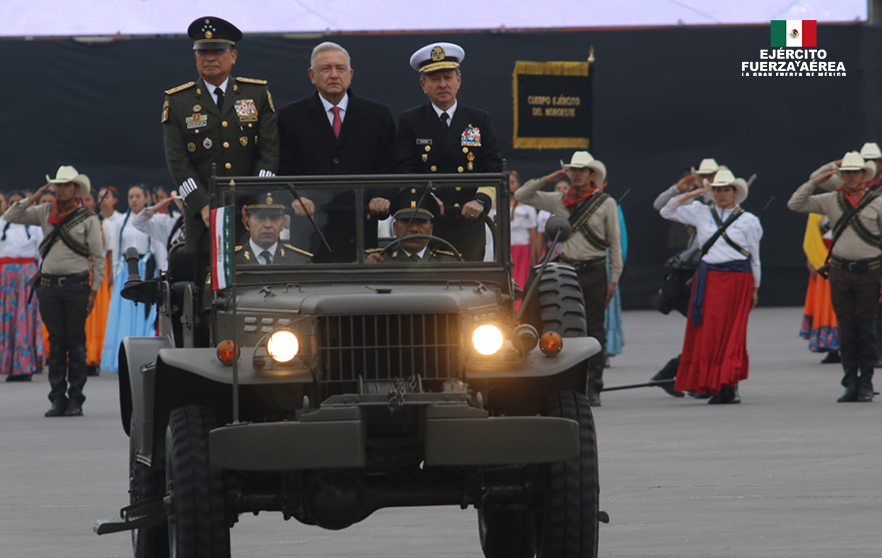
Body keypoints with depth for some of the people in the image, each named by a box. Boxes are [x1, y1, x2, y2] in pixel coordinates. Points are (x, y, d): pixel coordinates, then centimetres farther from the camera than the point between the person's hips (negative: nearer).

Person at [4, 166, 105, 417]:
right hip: (49, 284, 3)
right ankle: (58, 399, 7)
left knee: (76, 341, -1)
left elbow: (98, 258, 1)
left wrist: (93, 292, -5)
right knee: (55, 342, 4)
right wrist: (35, 197, -2)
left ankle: (75, 400, 3)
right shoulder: (46, 213, 9)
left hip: (76, 285, -3)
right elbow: (11, 216, 7)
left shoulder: (88, 219, 0)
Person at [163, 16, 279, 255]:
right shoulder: (177, 102, 6)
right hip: (203, 216, -1)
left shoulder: (258, 94, 9)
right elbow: (177, 162, -1)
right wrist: (203, 206, -13)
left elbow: (269, 151, 3)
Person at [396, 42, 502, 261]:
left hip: (468, 225, 1)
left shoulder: (480, 121, 14)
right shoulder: (409, 121, 11)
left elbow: (493, 169, 7)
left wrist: (481, 201, -12)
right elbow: (405, 170, 2)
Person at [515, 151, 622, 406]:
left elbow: (615, 242, 3)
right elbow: (521, 196, 9)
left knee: (594, 330, 0)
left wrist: (614, 278, -2)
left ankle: (593, 389, 3)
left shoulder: (606, 203, 2)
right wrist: (549, 179, 1)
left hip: (594, 272, -2)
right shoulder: (560, 201, 8)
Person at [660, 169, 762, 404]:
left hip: (738, 278, -2)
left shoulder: (747, 220, 7)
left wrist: (755, 288, 11)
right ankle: (714, 387, 2)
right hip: (709, 277, 2)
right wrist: (689, 195, 2)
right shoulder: (701, 213, 11)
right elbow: (666, 212, 11)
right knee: (707, 331, -2)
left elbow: (754, 257, 11)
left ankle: (730, 386, -1)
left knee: (733, 333, -4)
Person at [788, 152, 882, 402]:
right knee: (846, 328, 4)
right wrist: (814, 182, -2)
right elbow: (795, 204, 7)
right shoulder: (831, 201, 7)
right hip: (840, 271, 2)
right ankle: (850, 384, 8)